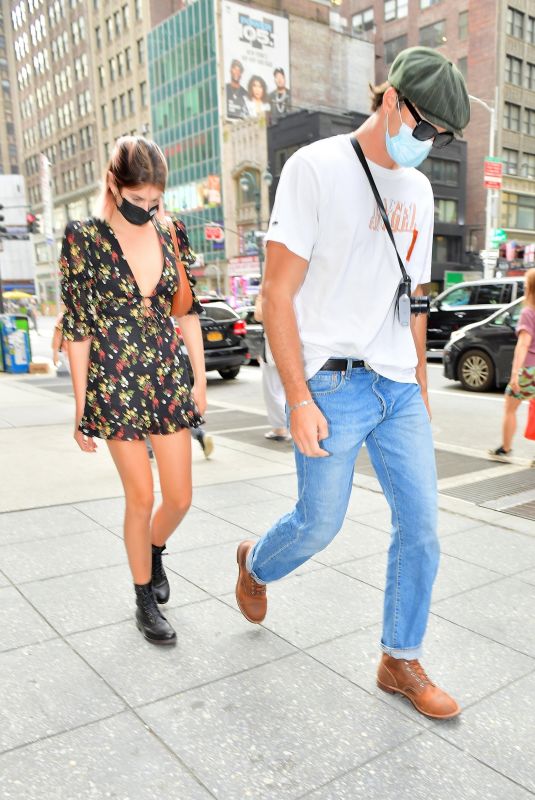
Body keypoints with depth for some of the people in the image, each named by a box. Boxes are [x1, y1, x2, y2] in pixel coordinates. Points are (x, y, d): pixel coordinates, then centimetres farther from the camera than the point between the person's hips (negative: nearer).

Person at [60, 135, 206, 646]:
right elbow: (77, 328, -6)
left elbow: (188, 311, 9)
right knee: (141, 497, 3)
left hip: (168, 379, 3)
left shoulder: (172, 233, 3)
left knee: (180, 497, 6)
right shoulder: (84, 238, -7)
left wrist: (200, 379, 8)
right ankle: (145, 601, 25)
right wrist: (81, 409, -6)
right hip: (115, 386, -3)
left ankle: (154, 551, 41)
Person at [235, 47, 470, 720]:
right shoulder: (316, 168, -7)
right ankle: (256, 565, 41)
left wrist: (421, 384, 18)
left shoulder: (418, 190, 13)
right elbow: (278, 294, -12)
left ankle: (401, 661, 24)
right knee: (320, 523, 7)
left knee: (421, 525, 5)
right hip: (334, 386, -6)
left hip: (399, 387, 6)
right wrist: (298, 399, -16)